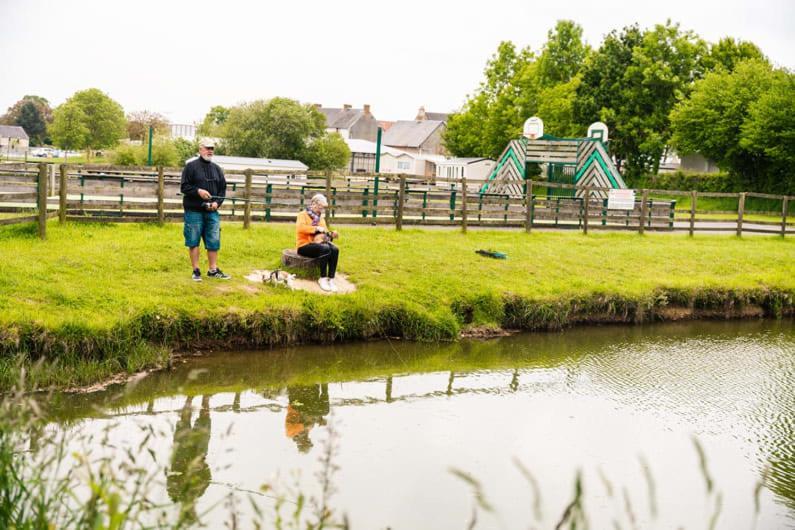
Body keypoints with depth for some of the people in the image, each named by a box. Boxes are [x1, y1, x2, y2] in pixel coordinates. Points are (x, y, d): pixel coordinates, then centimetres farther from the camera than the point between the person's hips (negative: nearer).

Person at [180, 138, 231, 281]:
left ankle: (213, 270, 14)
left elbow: (223, 189, 13)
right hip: (194, 211, -4)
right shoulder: (191, 166, -1)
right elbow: (184, 187, -5)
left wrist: (217, 202, -4)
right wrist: (198, 191, -20)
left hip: (212, 211, 4)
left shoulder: (217, 168, 14)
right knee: (193, 242, 1)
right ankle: (196, 271, 8)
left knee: (213, 242, 4)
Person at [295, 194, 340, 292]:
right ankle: (323, 279, -25)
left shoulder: (320, 218, 21)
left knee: (335, 249, -25)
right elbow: (300, 228, -20)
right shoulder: (303, 215, 0)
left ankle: (331, 279, -27)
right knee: (325, 249, -34)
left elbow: (325, 233, 19)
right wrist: (316, 228, -24)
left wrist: (331, 234, -4)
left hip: (318, 244, 6)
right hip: (304, 245, -6)